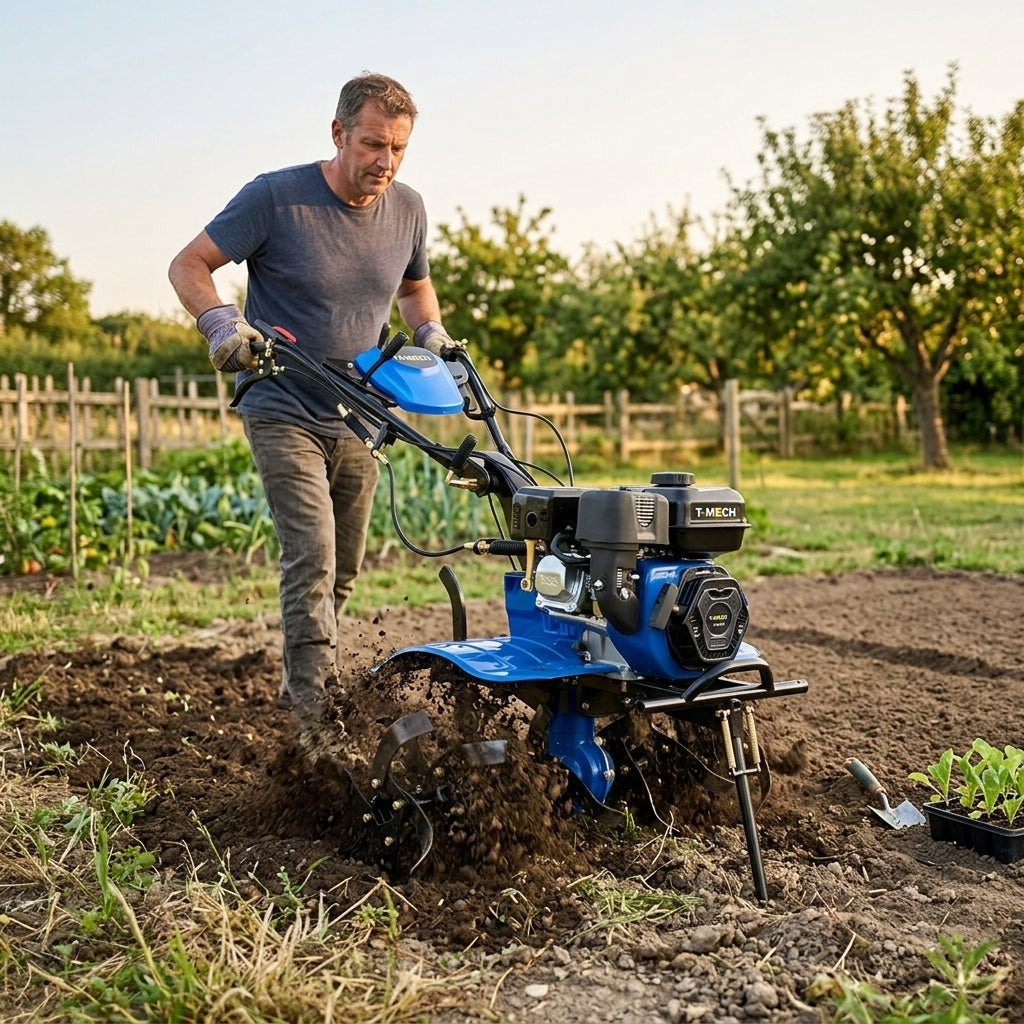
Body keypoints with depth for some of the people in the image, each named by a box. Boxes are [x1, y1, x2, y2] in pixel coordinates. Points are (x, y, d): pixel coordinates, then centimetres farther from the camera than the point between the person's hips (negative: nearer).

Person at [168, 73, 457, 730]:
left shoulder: (408, 209, 3)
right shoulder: (276, 198, -13)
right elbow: (189, 265, -7)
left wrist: (430, 331, 1)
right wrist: (222, 323, -26)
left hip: (356, 420, 5)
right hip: (284, 413, -5)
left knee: (343, 570, 13)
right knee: (312, 555, -19)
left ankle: (305, 684, 33)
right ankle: (315, 714, -15)